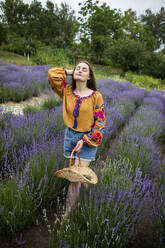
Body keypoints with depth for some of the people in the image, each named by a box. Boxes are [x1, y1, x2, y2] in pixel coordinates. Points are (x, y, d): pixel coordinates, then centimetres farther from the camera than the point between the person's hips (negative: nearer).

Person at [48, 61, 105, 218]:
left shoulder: (96, 96, -10)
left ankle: (68, 213, 9)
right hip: (70, 135, 4)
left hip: (88, 138, -4)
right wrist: (70, 72, 2)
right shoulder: (67, 92, 0)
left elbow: (100, 122, -8)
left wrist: (85, 140, -16)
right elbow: (52, 74, -6)